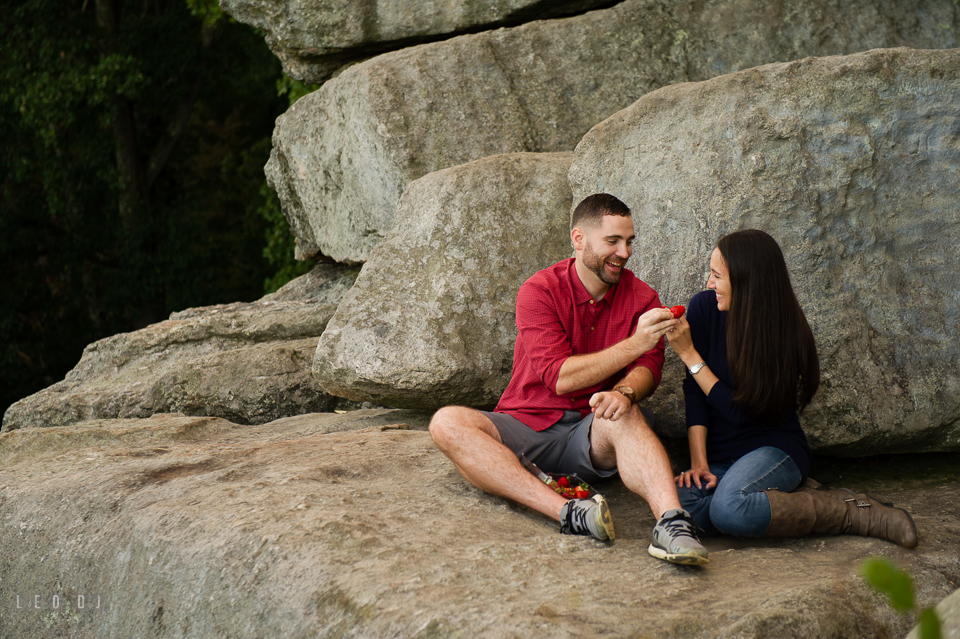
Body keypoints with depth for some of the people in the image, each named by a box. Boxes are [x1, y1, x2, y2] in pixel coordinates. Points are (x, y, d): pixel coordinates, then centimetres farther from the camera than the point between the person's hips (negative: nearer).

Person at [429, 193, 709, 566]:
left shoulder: (641, 298, 4)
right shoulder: (539, 292, -6)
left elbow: (648, 368, -8)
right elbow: (559, 377, -16)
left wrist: (625, 391, -33)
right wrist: (633, 345, -25)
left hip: (592, 437, 0)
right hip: (527, 422, 0)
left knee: (623, 416, -34)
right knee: (448, 424, -28)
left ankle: (670, 521, -53)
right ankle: (568, 512, -45)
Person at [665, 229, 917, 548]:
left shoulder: (786, 334, -12)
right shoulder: (705, 307, -1)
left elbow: (740, 411, -14)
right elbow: (695, 393, -5)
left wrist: (689, 354, -13)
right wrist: (698, 461, -16)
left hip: (774, 447, -4)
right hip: (719, 454, 4)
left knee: (730, 507, -36)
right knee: (681, 504, -30)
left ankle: (854, 512, -17)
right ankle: (790, 496, -13)